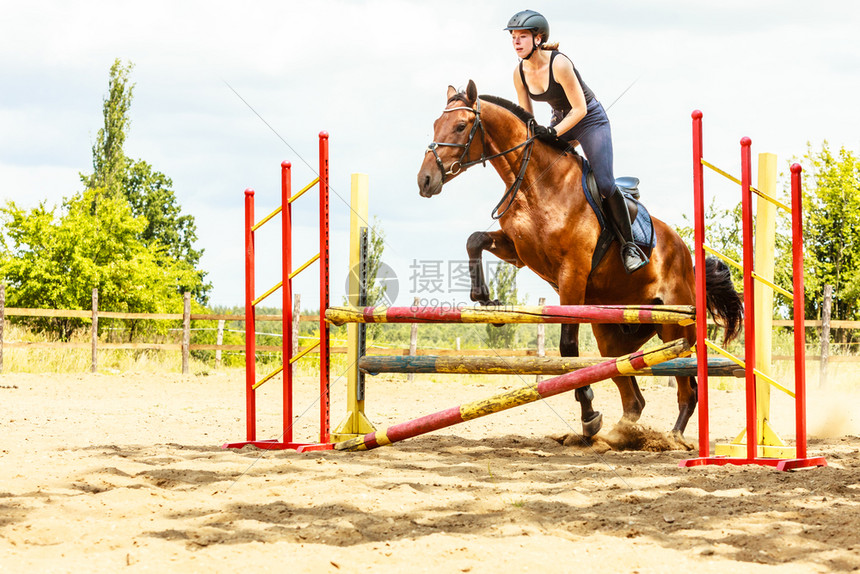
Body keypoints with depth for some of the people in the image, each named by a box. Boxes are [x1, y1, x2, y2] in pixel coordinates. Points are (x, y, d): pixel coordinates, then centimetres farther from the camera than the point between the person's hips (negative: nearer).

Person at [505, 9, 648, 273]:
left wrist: (553, 132, -33)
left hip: (590, 120, -7)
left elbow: (580, 109, -24)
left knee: (604, 184, -20)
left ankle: (629, 244, -9)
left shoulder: (559, 64, -27)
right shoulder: (520, 73, -6)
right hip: (560, 121, 7)